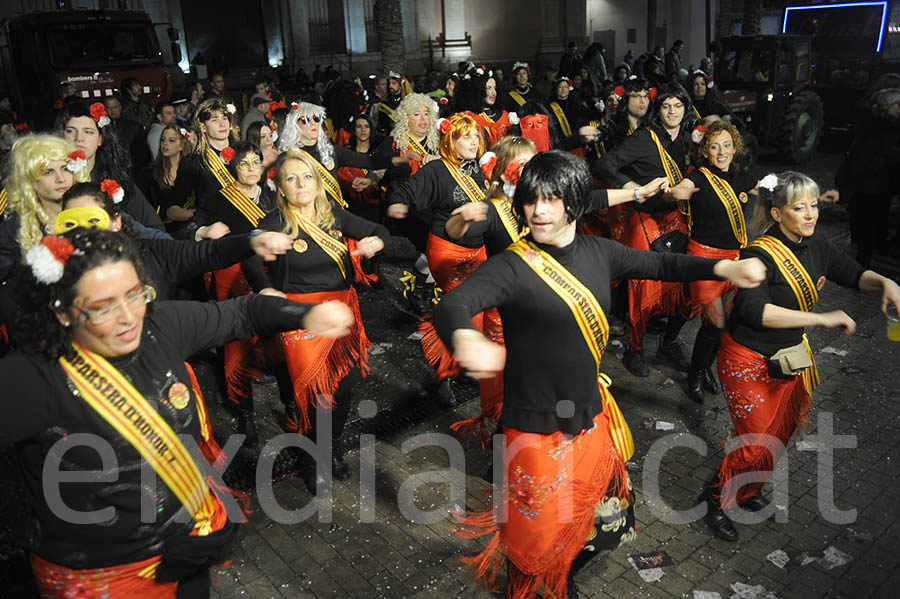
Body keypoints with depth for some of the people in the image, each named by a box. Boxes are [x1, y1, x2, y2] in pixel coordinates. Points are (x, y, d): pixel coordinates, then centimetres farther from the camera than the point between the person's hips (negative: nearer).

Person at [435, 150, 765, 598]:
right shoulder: (512, 266, -18)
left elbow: (659, 264, 13)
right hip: (536, 430, -6)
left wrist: (723, 267, -2)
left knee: (602, 522, 22)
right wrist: (465, 338, -56)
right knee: (535, 533, 12)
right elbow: (451, 305, -34)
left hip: (592, 420, 6)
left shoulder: (596, 253, 0)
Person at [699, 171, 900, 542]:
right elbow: (755, 310, -38)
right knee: (758, 444, -4)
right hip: (749, 361, -7)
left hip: (791, 359, 8)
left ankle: (746, 491, 42)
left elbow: (853, 274, 10)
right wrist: (821, 318, -38)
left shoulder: (815, 246, -2)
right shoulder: (759, 255, -25)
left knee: (779, 437, 18)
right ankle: (716, 498, 21)